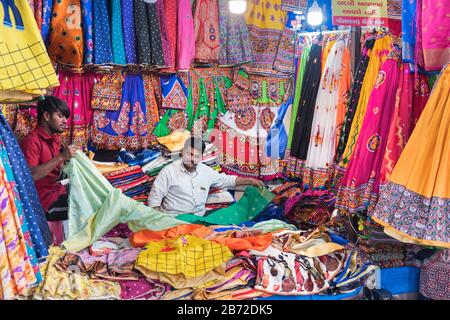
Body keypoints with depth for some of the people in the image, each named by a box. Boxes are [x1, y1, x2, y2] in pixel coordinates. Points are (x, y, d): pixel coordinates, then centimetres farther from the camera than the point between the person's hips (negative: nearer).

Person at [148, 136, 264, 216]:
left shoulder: (205, 170, 11)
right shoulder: (169, 171, -4)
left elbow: (226, 180, 24)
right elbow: (154, 199, -4)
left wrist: (249, 180, 15)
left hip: (200, 217, 5)